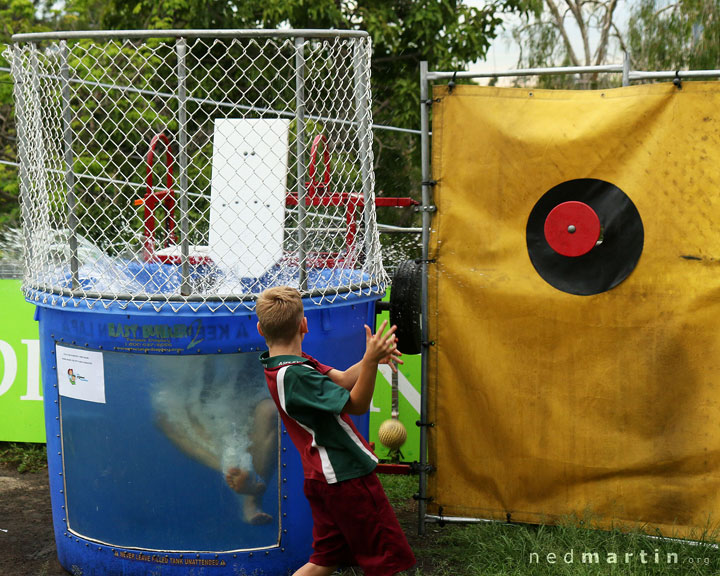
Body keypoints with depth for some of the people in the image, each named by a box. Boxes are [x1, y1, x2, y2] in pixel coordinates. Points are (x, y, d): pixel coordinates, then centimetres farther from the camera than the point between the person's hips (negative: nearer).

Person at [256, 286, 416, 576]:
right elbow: (356, 404, -23)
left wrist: (371, 358, -12)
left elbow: (341, 379, 5)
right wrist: (371, 361, -36)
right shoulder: (295, 375, -24)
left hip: (323, 477, 10)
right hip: (347, 475, -10)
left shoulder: (279, 365, 6)